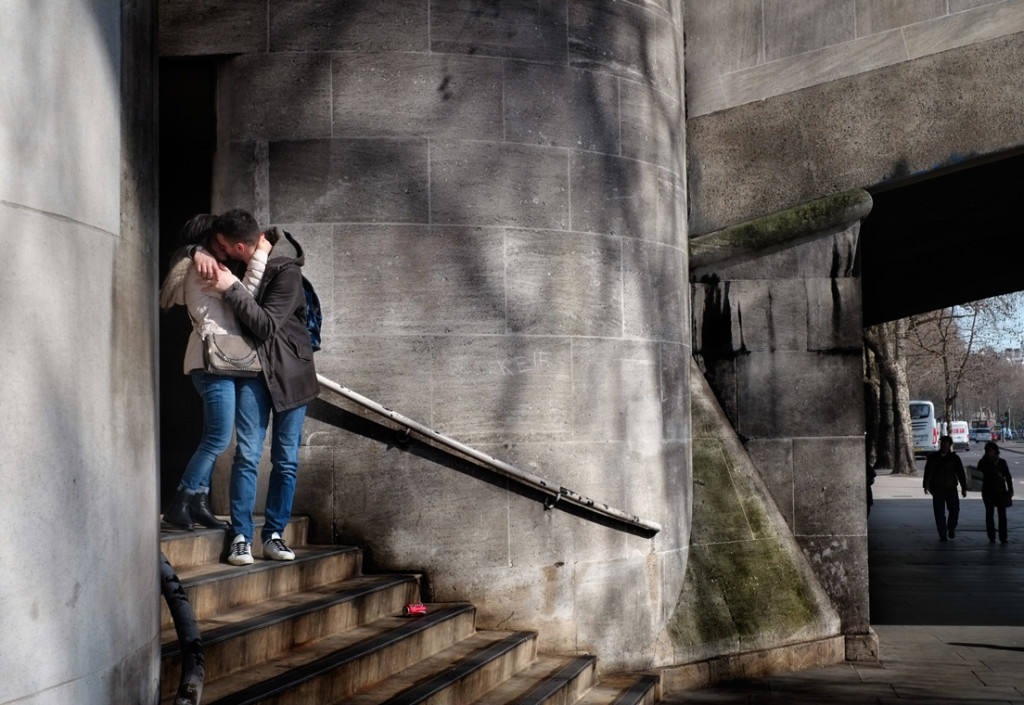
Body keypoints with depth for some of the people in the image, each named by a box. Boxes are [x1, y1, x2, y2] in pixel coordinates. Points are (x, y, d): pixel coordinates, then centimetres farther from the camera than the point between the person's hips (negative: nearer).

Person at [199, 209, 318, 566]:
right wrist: (200, 255, -6)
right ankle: (241, 538, -5)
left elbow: (267, 326, -23)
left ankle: (274, 534, 13)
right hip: (252, 369, 3)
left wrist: (232, 288, -25)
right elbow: (189, 250, 17)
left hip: (289, 370, -3)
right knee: (247, 455, -7)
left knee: (286, 459, 3)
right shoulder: (239, 263, 0)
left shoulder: (286, 271, -18)